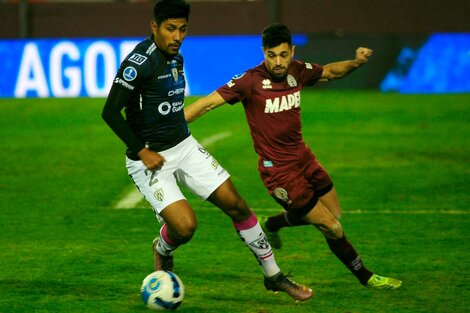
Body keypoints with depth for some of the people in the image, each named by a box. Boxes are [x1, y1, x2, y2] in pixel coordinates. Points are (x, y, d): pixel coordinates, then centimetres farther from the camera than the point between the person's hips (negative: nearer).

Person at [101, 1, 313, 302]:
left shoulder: (176, 57, 6)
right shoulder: (140, 61, -20)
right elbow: (110, 112, -22)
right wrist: (142, 151, -18)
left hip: (185, 146, 8)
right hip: (151, 159, -8)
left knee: (237, 205, 3)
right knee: (185, 225, -21)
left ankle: (274, 276, 17)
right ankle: (163, 251, 16)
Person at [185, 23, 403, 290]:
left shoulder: (297, 71, -3)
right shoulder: (251, 81, -21)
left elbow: (330, 71, 16)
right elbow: (208, 103, -20)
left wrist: (356, 62, -3)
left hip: (303, 157, 7)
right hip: (278, 169, -7)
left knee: (335, 213, 20)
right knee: (332, 228, -3)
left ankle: (271, 225, 40)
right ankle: (365, 277, 19)